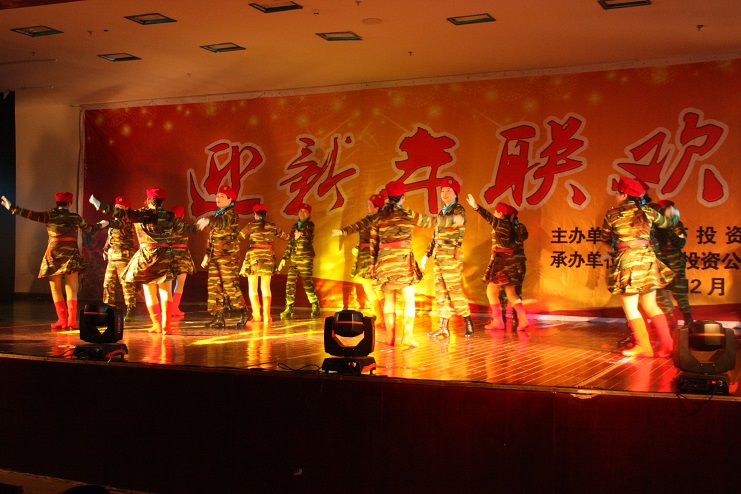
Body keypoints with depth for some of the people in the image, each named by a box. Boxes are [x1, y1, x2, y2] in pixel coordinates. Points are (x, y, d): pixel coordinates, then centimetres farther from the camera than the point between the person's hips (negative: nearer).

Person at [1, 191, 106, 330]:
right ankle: (72, 320, -5)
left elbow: (29, 214, 1)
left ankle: (62, 319, 4)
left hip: (54, 254, -1)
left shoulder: (49, 216, 0)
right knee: (71, 289, 3)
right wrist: (100, 225, 43)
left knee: (56, 289, 8)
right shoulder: (75, 217, 6)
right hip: (71, 253, 1)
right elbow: (88, 228, 23)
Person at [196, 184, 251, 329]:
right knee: (215, 286, 5)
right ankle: (218, 318, 9)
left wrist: (208, 221, -42)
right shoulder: (218, 214, 20)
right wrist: (207, 255, 18)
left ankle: (244, 313, 1)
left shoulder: (230, 213, -5)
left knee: (230, 285, -10)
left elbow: (223, 224, -29)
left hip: (228, 256, -9)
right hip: (215, 256, 9)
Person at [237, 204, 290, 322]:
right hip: (268, 258, 3)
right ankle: (266, 315, 4)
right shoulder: (272, 227, 5)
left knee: (253, 288, 5)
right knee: (266, 288, 9)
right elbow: (285, 236, 19)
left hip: (253, 258, -3)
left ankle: (256, 315, -3)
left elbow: (239, 238, -4)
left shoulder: (251, 226, -4)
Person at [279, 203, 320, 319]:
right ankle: (289, 309, 5)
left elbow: (309, 237, -17)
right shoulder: (294, 226, 18)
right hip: (293, 258, 6)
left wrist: (301, 235, -36)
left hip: (306, 258, -6)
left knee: (307, 283, -8)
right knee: (290, 283, 0)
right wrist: (284, 258, 17)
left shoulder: (309, 225, 1)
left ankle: (315, 307, 3)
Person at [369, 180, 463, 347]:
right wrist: (453, 219, 20)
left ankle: (390, 336, 11)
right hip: (403, 260, -4)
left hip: (384, 260, 4)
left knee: (389, 299, 13)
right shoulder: (407, 215, -2)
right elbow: (430, 221, 7)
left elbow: (373, 243, 10)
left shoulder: (378, 217, 7)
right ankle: (408, 335, -5)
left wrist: (373, 263, 20)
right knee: (409, 299, 2)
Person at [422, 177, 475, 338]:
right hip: (439, 257, 8)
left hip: (451, 257, -8)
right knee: (440, 292, 6)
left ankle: (468, 322, 3)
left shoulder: (458, 210, -4)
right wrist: (427, 254, 21)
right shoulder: (441, 212, 19)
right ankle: (443, 327, 9)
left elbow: (460, 234, -19)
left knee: (455, 289, -8)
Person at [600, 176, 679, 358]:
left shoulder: (612, 214, -2)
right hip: (648, 259, 5)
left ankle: (643, 346, 3)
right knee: (650, 306, 13)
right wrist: (673, 215, 47)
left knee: (630, 307, 3)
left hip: (627, 261, -5)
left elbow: (605, 239, 11)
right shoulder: (647, 211, 7)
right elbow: (666, 222, 25)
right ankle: (666, 345, 11)